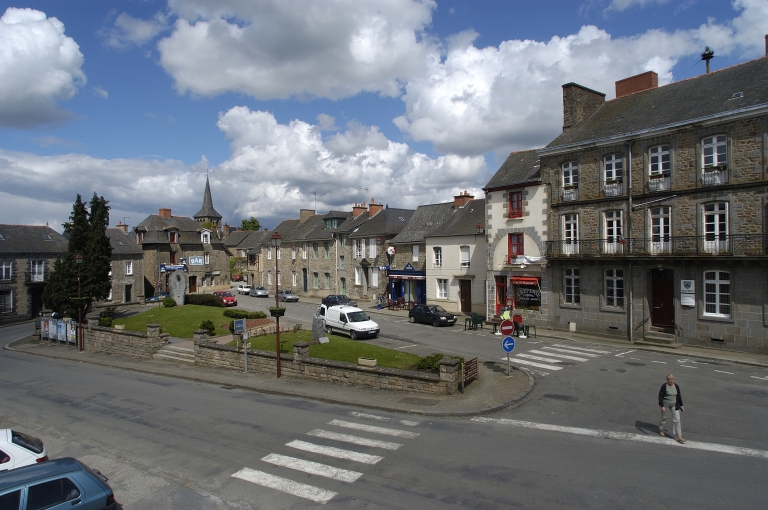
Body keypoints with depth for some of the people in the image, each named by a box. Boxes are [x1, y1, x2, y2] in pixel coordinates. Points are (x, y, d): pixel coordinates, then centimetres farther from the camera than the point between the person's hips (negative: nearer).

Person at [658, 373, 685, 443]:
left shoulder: (676, 386, -2)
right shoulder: (664, 386, -16)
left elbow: (679, 396, 10)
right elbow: (660, 396, -15)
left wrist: (681, 405, 11)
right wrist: (662, 406, -20)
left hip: (674, 405, 3)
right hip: (665, 405, -3)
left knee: (677, 420, -3)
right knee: (664, 418, 13)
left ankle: (678, 437, -1)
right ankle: (661, 430, 38)